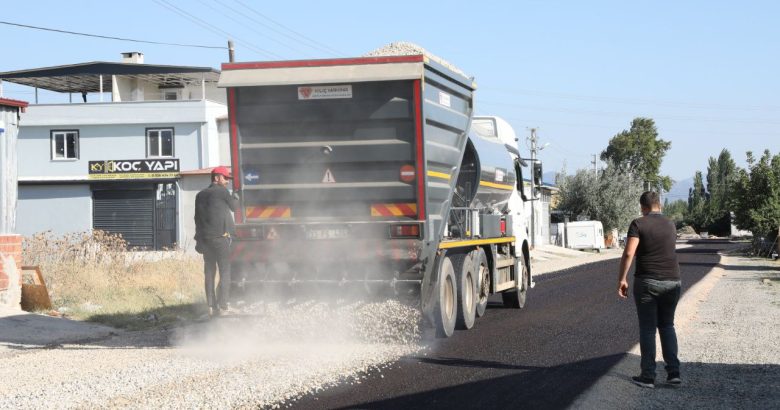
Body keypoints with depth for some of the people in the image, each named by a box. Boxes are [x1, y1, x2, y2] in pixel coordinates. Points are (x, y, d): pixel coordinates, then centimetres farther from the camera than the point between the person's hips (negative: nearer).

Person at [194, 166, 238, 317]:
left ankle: (211, 306, 4)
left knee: (209, 273, 7)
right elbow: (235, 207, 6)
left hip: (204, 238, 6)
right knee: (225, 271, -4)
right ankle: (223, 306, -10)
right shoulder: (222, 192, -3)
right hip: (221, 237, -6)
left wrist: (199, 239, 17)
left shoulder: (200, 195, 17)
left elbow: (197, 218, 16)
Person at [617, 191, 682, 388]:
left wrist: (621, 279, -10)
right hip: (672, 281, 4)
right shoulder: (670, 225, 8)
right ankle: (673, 372, 7)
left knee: (647, 328, 4)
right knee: (667, 325, 16)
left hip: (647, 282, -4)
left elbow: (628, 253, -17)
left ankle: (648, 376, 4)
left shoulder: (638, 224, -7)